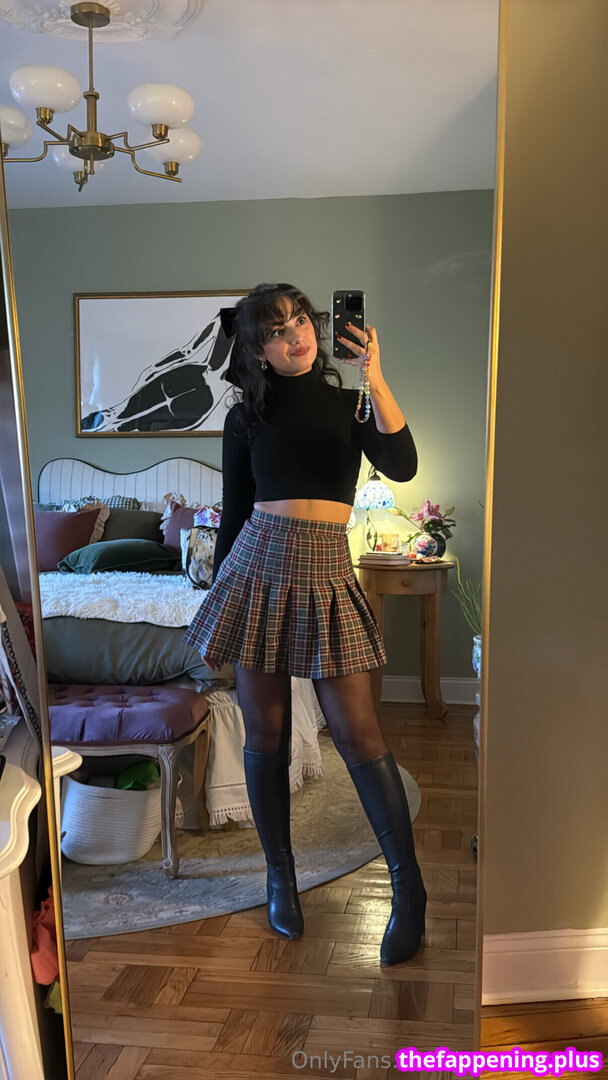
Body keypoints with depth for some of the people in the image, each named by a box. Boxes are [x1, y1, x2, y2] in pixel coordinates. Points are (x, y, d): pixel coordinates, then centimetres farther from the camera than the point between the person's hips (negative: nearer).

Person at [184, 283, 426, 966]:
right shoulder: (247, 417, 7)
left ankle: (409, 889, 13)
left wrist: (374, 377, -18)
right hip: (257, 569, 1)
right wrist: (221, 593, 12)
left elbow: (401, 467, -11)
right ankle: (280, 876, 28)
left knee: (358, 734, -3)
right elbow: (234, 513, 11)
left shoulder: (351, 403, 7)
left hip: (326, 575, -1)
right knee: (265, 734, 8)